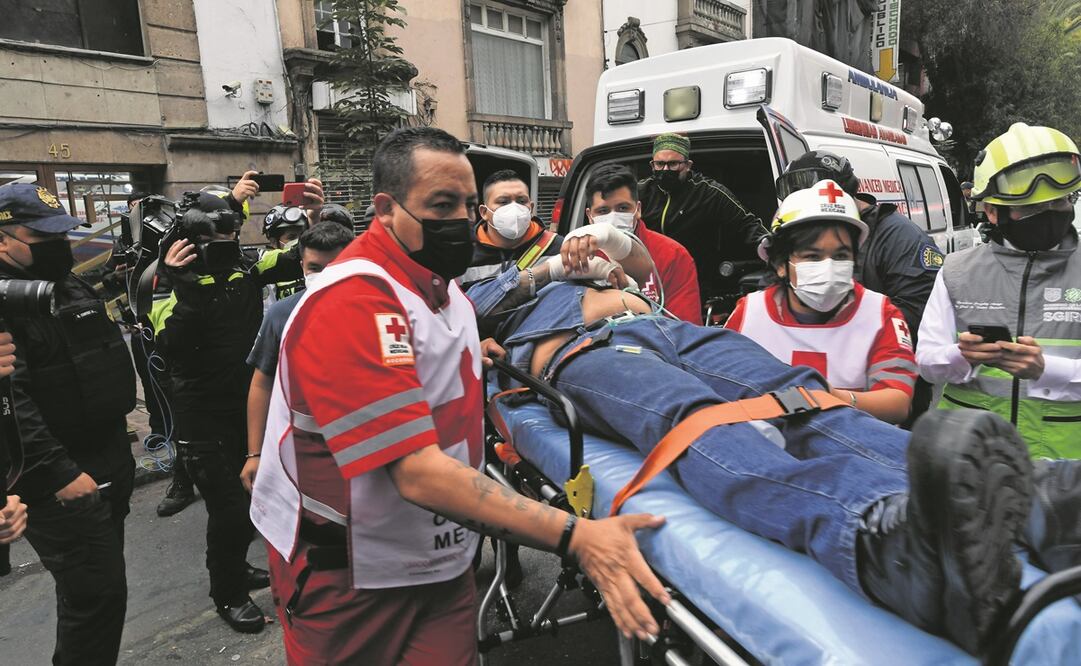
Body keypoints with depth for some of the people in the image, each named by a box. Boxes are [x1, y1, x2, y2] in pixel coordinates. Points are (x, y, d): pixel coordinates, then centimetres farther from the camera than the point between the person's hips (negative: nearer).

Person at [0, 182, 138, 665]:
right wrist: (59, 474, -26)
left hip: (110, 465, 9)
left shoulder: (72, 287, 12)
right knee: (98, 592, -4)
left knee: (95, 585, 21)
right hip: (59, 482, -9)